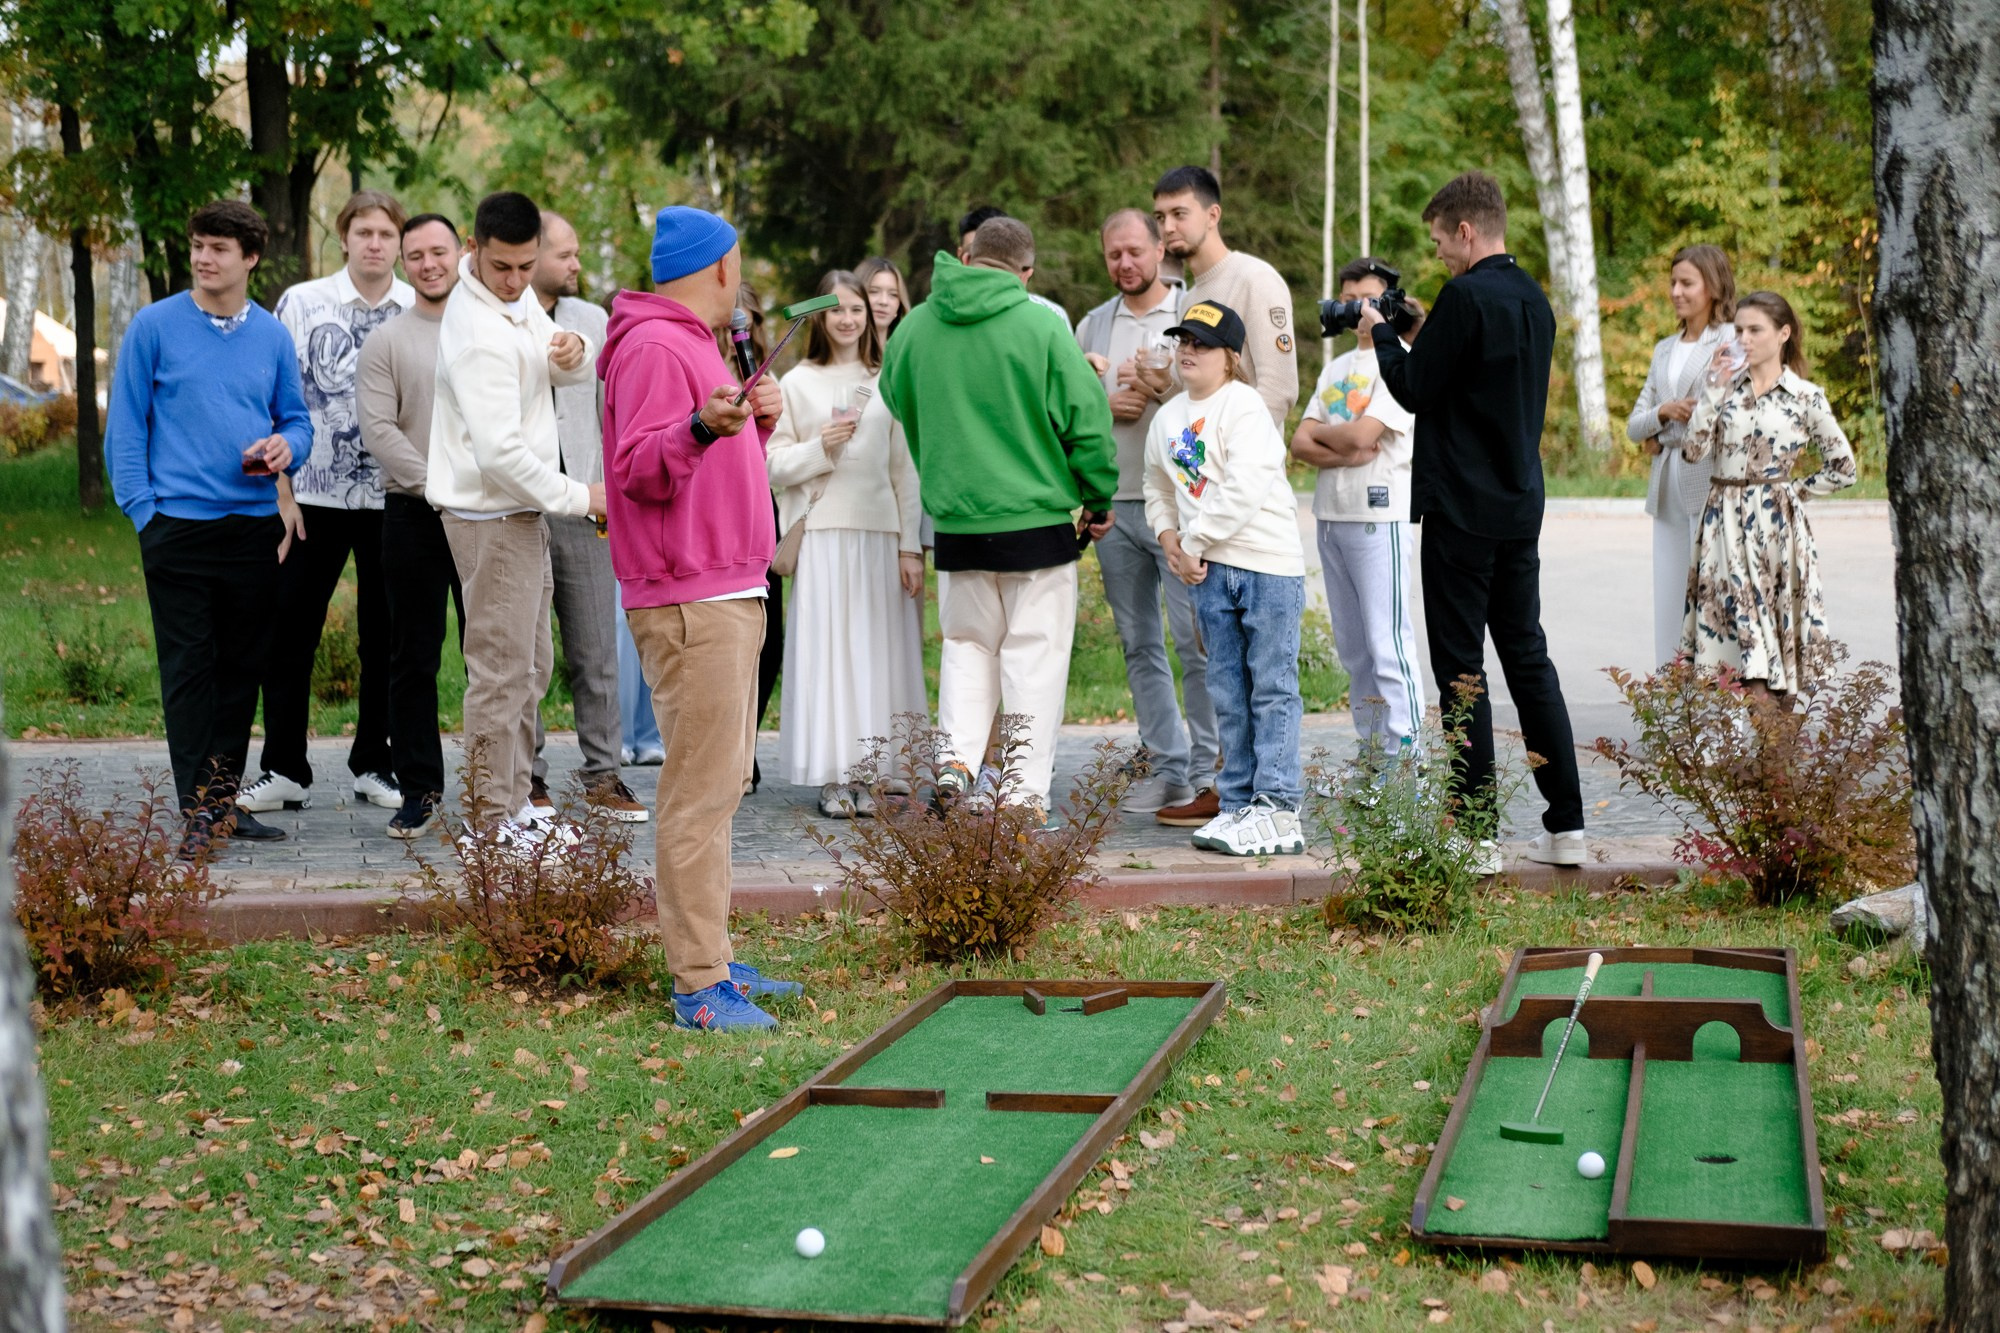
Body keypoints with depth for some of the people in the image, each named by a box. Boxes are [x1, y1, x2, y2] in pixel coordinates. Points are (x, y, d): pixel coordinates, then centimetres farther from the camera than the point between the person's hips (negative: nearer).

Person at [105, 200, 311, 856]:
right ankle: (199, 809, 1)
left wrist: (286, 445, -8)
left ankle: (225, 796, 19)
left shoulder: (273, 336, 8)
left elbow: (297, 418, 15)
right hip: (179, 524, -4)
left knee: (243, 666, 9)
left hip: (255, 524, 4)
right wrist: (142, 507, -8)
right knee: (189, 667, -3)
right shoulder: (155, 326, -1)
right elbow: (125, 425, 0)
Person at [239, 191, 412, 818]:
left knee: (385, 637, 7)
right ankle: (285, 771, 9)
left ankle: (374, 764, 19)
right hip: (313, 496, -1)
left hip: (393, 498, 1)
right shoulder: (301, 303, 1)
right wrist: (282, 493, -5)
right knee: (289, 633, 0)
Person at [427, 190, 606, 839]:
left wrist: (573, 351, -12)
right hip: (491, 517, -10)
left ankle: (513, 801, 26)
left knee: (531, 665, 16)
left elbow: (577, 374, 12)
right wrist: (577, 496, -18)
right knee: (503, 670, -4)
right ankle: (493, 820, 4)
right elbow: (500, 452, -26)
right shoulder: (477, 331, -23)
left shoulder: (519, 299, 6)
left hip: (522, 511, 10)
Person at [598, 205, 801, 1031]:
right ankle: (698, 985, -6)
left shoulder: (692, 344, 21)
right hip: (689, 602, -11)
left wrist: (755, 423, 16)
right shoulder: (654, 347, -11)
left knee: (719, 783, 14)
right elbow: (637, 470, -21)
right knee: (699, 788, -10)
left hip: (728, 593, 11)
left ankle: (712, 960, 22)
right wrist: (702, 428, -35)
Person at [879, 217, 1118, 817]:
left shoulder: (913, 327, 2)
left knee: (967, 643, 19)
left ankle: (956, 758, 4)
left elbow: (898, 404, 19)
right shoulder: (1041, 327, -11)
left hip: (955, 522, 4)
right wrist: (1099, 502, 4)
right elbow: (1087, 422, -8)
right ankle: (1026, 794, 4)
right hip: (1038, 519, -3)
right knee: (1036, 653, 4)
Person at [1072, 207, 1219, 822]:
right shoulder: (1092, 326, 15)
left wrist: (1163, 388, -16)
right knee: (1139, 644, 9)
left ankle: (1208, 775, -3)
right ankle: (1167, 766, 17)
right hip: (1112, 503, 5)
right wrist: (1106, 407, -4)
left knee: (1196, 641, -8)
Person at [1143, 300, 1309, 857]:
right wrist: (1170, 538, 5)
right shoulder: (1168, 417, 13)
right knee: (1227, 694, 9)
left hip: (1268, 563, -7)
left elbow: (1244, 489, -19)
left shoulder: (1243, 405, -9)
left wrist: (1195, 543, -13)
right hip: (1209, 571, 7)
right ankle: (1239, 805, 15)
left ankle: (1278, 810, -3)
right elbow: (1158, 488, 24)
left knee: (1272, 688, -3)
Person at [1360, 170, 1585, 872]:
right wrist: (1413, 332, 17)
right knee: (1527, 656, 13)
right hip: (1521, 505, 8)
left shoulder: (1464, 298, -15)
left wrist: (1380, 331, 4)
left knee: (1461, 668, -2)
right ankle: (1566, 825, 15)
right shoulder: (1534, 300, 12)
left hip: (1463, 510, -8)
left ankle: (1477, 835, 0)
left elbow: (1414, 389, -11)